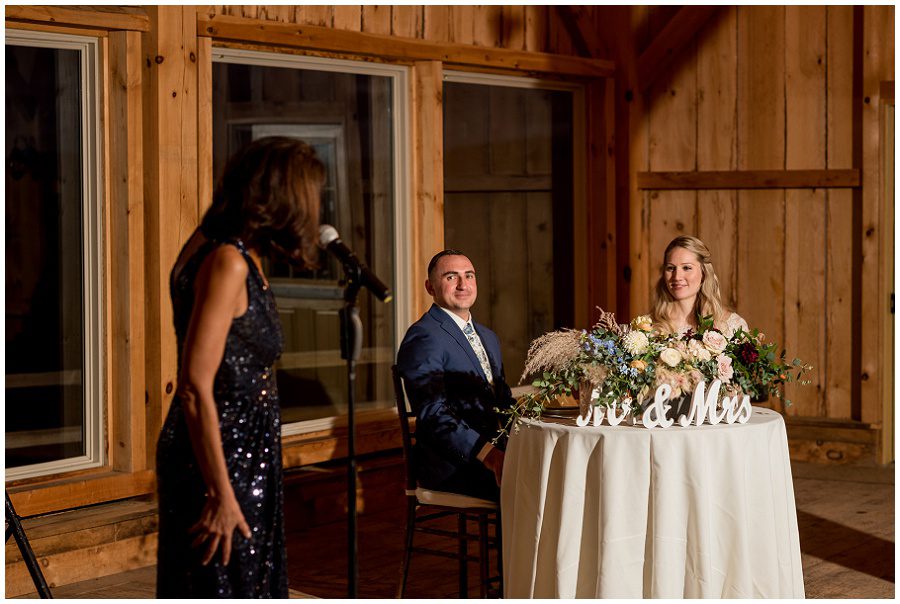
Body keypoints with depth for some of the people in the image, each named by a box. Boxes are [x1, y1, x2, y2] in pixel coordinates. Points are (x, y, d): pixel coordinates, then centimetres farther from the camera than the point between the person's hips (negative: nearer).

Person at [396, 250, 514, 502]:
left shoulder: (488, 337, 22)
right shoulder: (424, 338, -9)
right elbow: (434, 415, -18)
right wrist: (488, 455, -29)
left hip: (494, 450, 9)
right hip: (452, 465, -8)